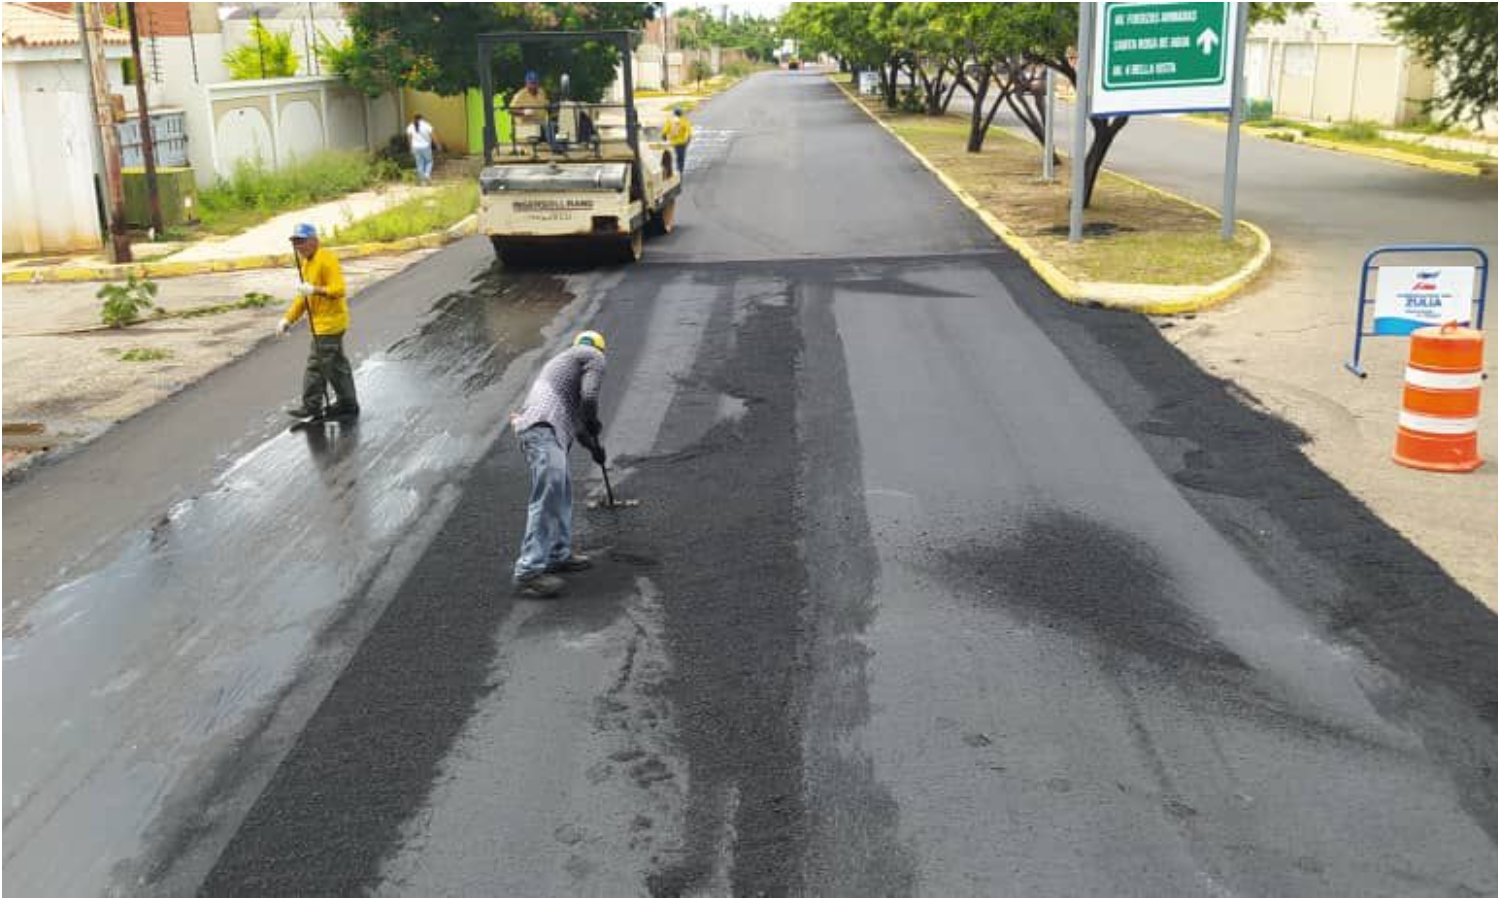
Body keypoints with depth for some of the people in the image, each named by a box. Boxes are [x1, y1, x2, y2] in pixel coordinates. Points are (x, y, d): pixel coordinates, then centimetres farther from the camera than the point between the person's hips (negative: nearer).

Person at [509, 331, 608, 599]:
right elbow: (589, 396, -9)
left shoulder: (565, 358, 36)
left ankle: (558, 555, 25)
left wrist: (592, 446, 51)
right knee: (548, 497, -14)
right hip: (544, 428, -10)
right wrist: (594, 423, 11)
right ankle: (529, 572, -18)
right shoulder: (594, 357, 9)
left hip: (534, 426, 10)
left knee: (562, 493, 18)